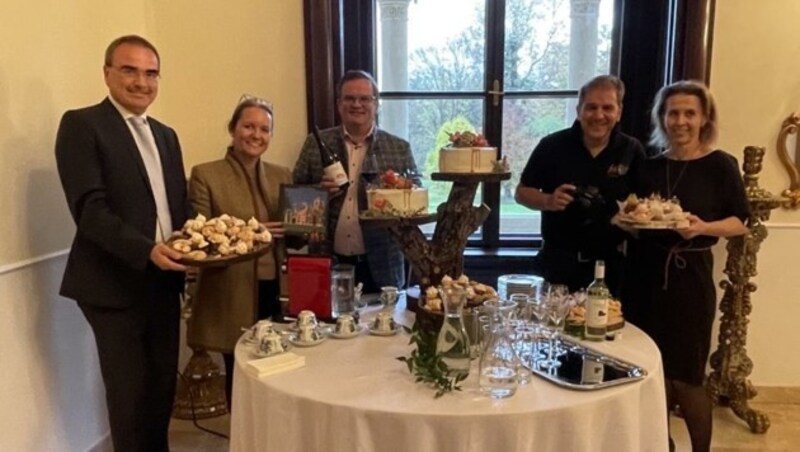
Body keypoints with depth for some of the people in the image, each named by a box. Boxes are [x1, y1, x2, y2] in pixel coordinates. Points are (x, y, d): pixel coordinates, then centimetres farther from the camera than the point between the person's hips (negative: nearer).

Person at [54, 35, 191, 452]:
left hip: (163, 281, 6)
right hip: (114, 283, -6)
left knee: (163, 386, 15)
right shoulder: (81, 124, -6)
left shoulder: (165, 135, 15)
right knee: (129, 392, 6)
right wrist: (146, 250, -28)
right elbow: (89, 209, -16)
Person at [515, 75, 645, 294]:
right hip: (558, 260, -1)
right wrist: (548, 201, -18)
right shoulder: (552, 146, -4)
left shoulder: (632, 151, 0)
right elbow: (521, 192, 1)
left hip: (610, 264, 1)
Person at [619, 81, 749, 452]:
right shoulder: (648, 167, 7)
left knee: (685, 375, 2)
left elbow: (740, 222, -4)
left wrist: (704, 227, -21)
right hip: (644, 273, 4)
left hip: (690, 275, -4)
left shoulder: (721, 165, -4)